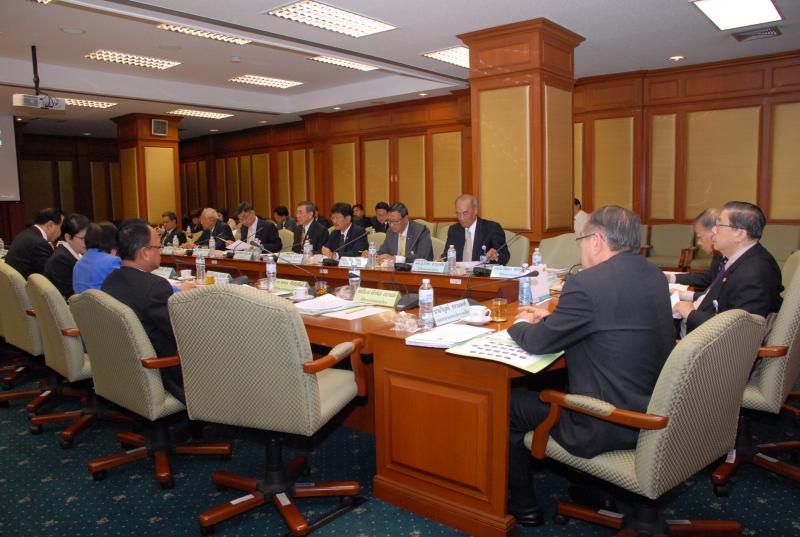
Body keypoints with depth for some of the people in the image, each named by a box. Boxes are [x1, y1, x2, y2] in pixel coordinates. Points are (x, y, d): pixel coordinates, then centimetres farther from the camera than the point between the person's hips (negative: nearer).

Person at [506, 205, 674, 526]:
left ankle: (522, 506, 25)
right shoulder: (653, 275, 4)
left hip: (614, 423, -9)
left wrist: (522, 324, 7)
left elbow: (538, 343, -15)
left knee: (509, 403, 7)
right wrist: (549, 318, 15)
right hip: (655, 408, 9)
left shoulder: (587, 284, -24)